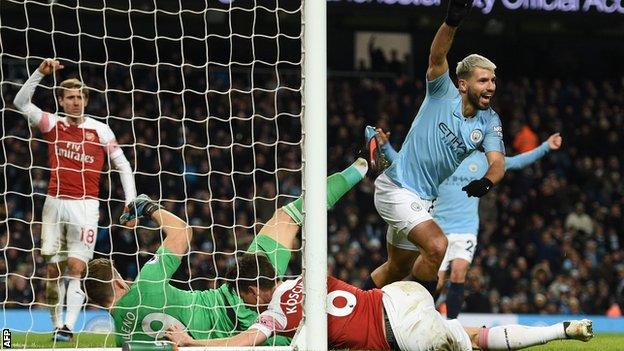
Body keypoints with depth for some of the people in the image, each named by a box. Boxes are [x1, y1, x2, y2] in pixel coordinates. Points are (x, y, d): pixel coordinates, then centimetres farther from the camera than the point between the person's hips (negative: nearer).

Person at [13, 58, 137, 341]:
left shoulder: (100, 130, 3)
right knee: (53, 267, 1)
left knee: (76, 267, -12)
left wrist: (131, 201, -1)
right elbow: (20, 102, -4)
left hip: (85, 204, -2)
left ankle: (68, 326, -19)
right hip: (55, 203, 2)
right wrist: (40, 73, -14)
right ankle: (56, 325, 8)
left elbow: (123, 166, 8)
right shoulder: (53, 124, 7)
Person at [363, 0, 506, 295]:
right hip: (395, 189, -7)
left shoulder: (489, 122, 0)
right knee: (437, 245, -24)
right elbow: (437, 57, -29)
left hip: (423, 200, 7)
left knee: (399, 268, 19)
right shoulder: (443, 94, -12)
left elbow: (497, 162, -13)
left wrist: (486, 181, -37)